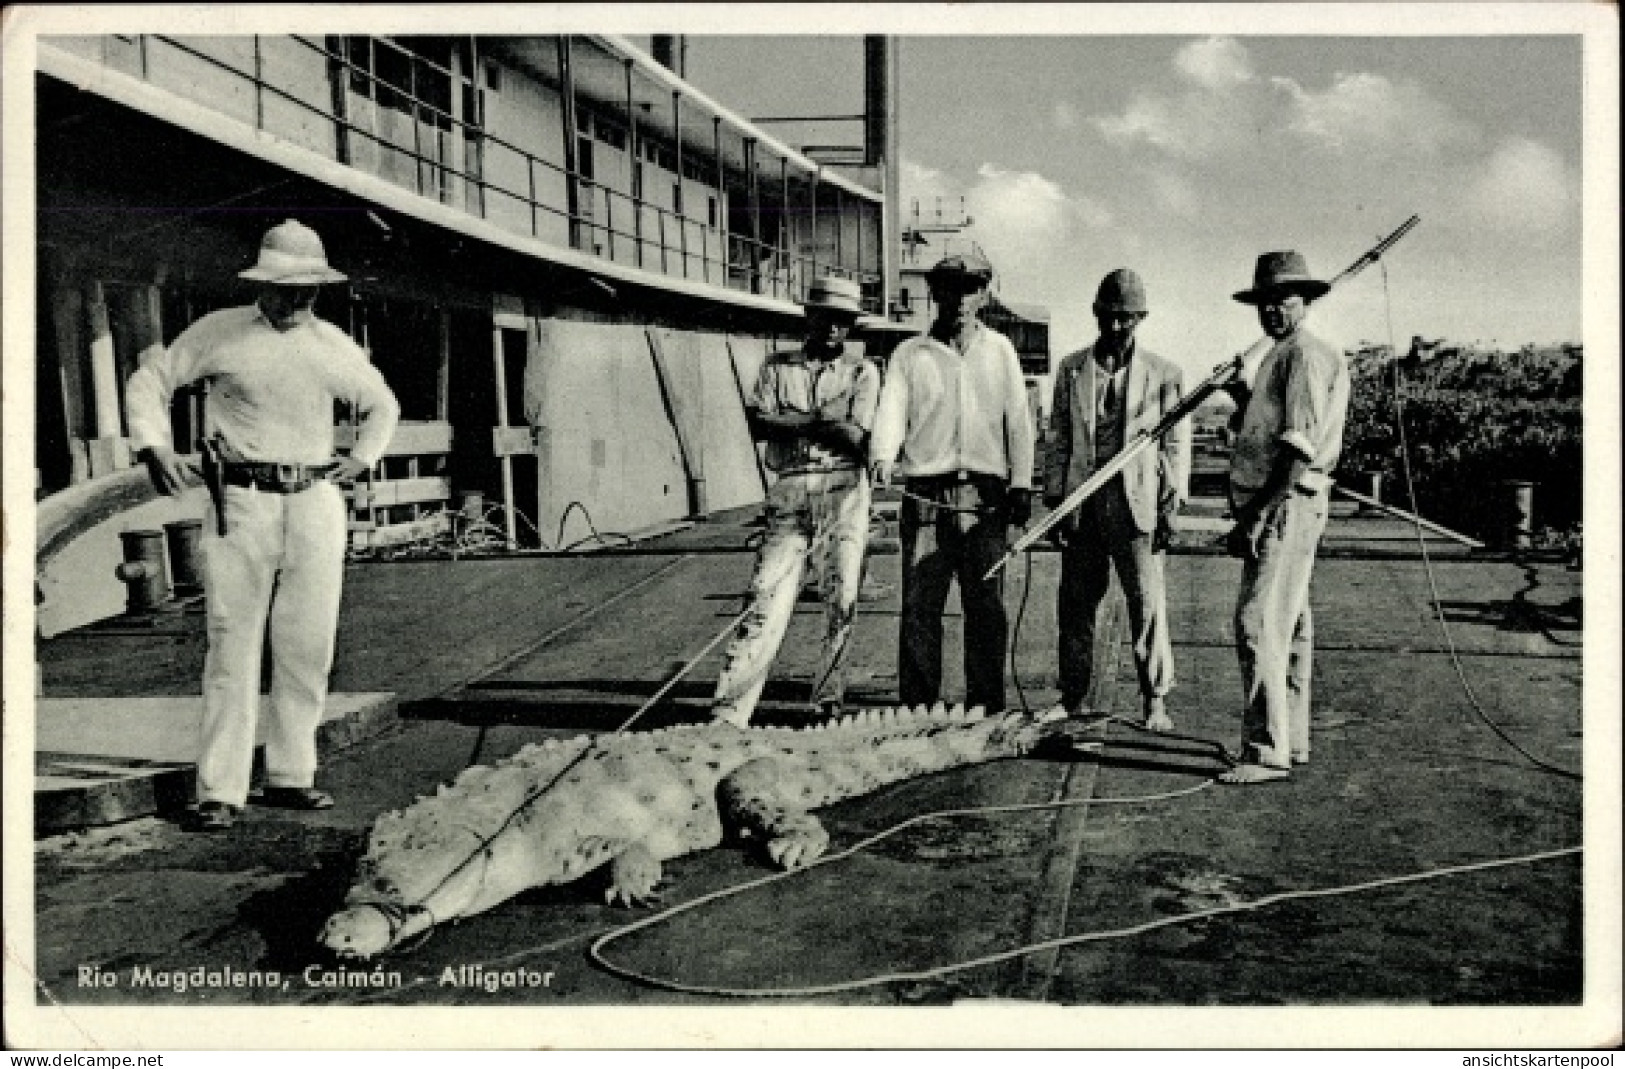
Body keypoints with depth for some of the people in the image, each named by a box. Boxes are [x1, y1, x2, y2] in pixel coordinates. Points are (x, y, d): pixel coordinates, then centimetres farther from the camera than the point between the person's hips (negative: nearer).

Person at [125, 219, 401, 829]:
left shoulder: (334, 346, 12)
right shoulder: (219, 333, 3)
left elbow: (382, 404, 28)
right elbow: (148, 383, 11)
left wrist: (364, 456, 13)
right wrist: (153, 445, -4)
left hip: (316, 503, 4)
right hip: (243, 502, -3)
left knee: (308, 645, 4)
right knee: (232, 645, -6)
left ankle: (290, 776, 15)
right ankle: (219, 791, -3)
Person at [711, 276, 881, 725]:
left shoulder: (863, 371, 11)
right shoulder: (777, 366, 16)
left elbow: (859, 439, -4)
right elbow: (758, 424, -1)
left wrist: (796, 421, -4)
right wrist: (825, 420, -7)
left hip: (844, 490, 0)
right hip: (790, 490, 0)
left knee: (842, 600, -2)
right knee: (767, 595, -8)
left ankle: (828, 704, 11)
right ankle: (728, 712, -11)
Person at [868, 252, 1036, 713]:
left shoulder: (999, 350, 14)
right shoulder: (909, 354, 11)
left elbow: (1018, 418, 11)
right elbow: (892, 410, -1)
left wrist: (1021, 483, 2)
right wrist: (883, 458, -21)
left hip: (985, 495, 1)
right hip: (925, 493, -1)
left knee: (987, 605, 1)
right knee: (919, 604, -2)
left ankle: (986, 706, 8)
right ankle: (916, 706, 4)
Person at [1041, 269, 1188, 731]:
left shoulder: (1164, 373, 5)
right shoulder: (1072, 368, 12)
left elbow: (1176, 444, 5)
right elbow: (1058, 438, 11)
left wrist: (1171, 506, -3)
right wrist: (1053, 501, 5)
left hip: (1136, 501, -2)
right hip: (1081, 501, 2)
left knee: (1147, 602, -4)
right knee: (1076, 602, 6)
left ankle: (1155, 700, 7)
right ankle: (1072, 697, 15)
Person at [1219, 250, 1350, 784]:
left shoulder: (1306, 355, -11)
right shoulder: (1277, 356, 20)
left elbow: (1302, 449, -19)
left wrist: (1255, 516, -21)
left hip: (1285, 507, -10)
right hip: (1276, 510, 10)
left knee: (1259, 626, -13)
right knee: (1288, 627, 14)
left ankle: (1267, 751, -11)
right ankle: (1291, 741, 22)